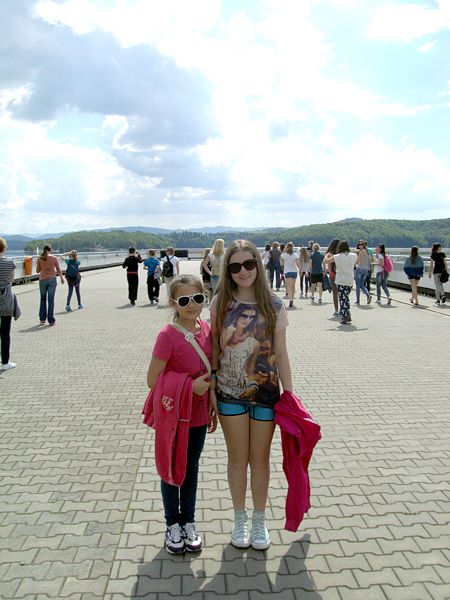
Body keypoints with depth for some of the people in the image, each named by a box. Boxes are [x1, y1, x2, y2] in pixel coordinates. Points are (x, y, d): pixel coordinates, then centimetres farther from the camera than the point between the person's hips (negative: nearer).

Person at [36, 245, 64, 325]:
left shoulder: (40, 258, -2)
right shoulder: (54, 258, -4)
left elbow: (37, 270, 4)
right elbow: (58, 269, 4)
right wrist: (62, 277, 19)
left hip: (43, 280, 1)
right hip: (52, 279, -1)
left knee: (43, 299, 16)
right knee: (51, 300, 2)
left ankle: (42, 319, 13)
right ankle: (51, 320, 3)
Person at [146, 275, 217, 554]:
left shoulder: (207, 329, -3)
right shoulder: (168, 335, -20)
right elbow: (153, 379, -17)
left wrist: (214, 408, 11)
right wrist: (189, 387, -22)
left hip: (199, 415, 5)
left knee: (192, 467, 19)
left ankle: (189, 521, 37)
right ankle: (173, 524, 34)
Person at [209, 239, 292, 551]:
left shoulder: (274, 305, -6)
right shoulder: (220, 303, -5)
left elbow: (280, 353, -2)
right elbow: (214, 347, 1)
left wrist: (289, 394, -2)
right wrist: (210, 387, 0)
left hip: (266, 393, 0)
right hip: (230, 394, 0)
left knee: (260, 458, 14)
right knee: (237, 458, 14)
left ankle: (259, 520, 34)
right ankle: (239, 519, 34)